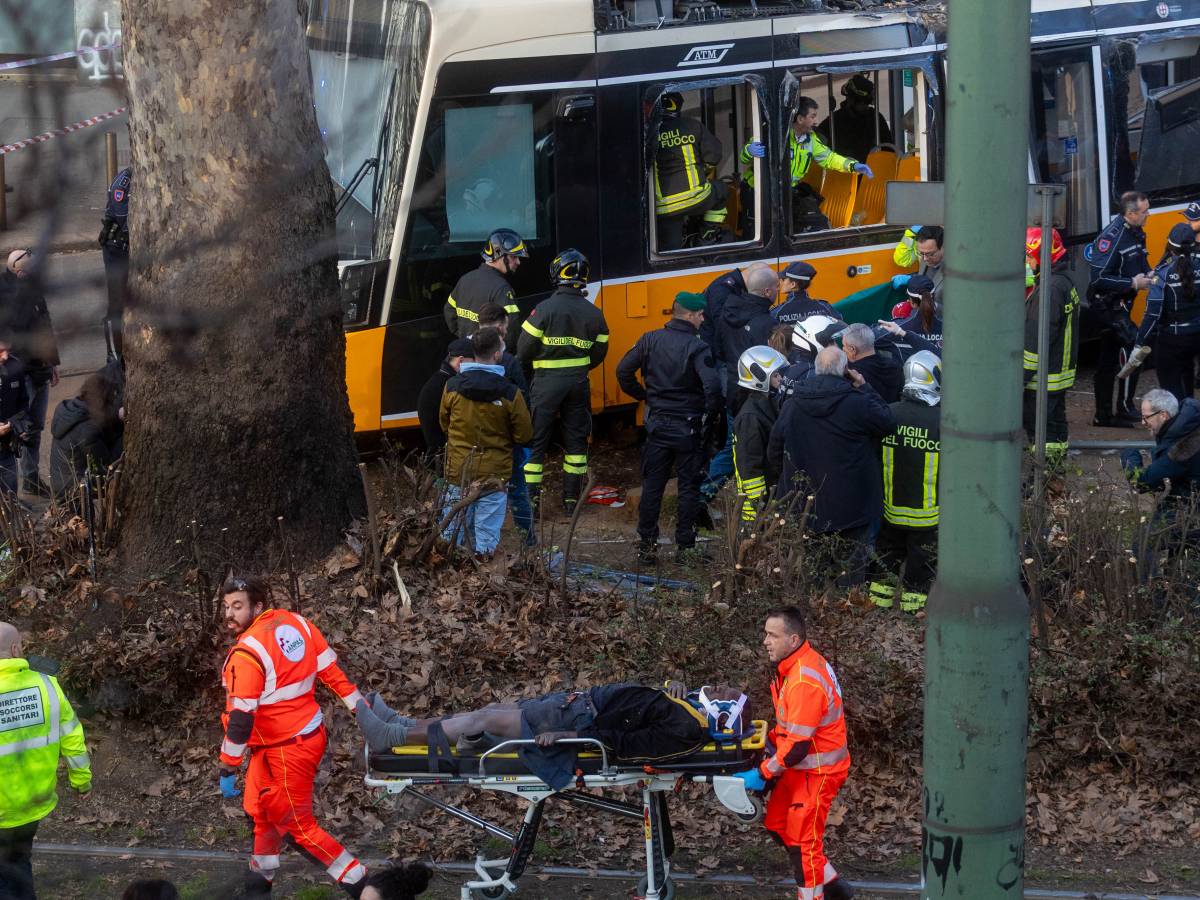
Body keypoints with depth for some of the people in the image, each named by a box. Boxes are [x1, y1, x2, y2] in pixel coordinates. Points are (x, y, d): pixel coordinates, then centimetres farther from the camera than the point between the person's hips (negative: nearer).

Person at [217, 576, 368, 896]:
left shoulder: (247, 654, -25)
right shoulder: (296, 623, -3)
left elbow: (240, 719, -24)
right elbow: (330, 668, 3)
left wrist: (228, 770, -16)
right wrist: (358, 704, 11)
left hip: (288, 749, -9)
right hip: (308, 732, 9)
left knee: (296, 824, 5)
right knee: (260, 807, 24)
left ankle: (359, 881, 11)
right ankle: (261, 875, 42)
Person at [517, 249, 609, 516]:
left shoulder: (545, 308, -14)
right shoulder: (594, 314, -1)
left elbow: (524, 349, -12)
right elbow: (598, 354, 6)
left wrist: (536, 363, 11)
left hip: (547, 383, -3)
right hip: (579, 384, 4)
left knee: (536, 440, 4)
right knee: (576, 439, 14)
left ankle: (531, 499, 2)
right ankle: (571, 498, 16)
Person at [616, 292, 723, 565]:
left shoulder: (650, 340, -1)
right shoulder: (697, 348, -15)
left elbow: (623, 371, 1)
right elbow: (712, 384, -26)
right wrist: (713, 414, -10)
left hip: (658, 425, 4)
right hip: (689, 428, -4)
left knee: (652, 485, 11)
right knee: (689, 488, 7)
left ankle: (647, 545, 14)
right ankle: (685, 548, 9)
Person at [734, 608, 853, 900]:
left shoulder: (804, 682, -29)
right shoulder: (794, 665, 2)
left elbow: (797, 746, -28)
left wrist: (762, 775, -23)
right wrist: (770, 744, 6)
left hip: (818, 770, -10)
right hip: (802, 765, 10)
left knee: (802, 840, -1)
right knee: (777, 824, 16)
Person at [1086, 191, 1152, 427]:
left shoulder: (1136, 234, 8)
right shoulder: (1112, 237, -22)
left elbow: (1139, 263, 25)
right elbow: (1099, 277, -26)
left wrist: (1148, 275, 3)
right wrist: (1133, 283, -22)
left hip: (1120, 303, 10)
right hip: (1107, 303, -10)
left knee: (1109, 358, 13)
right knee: (1131, 344, -18)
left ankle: (1103, 415, 19)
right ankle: (1125, 408, -13)